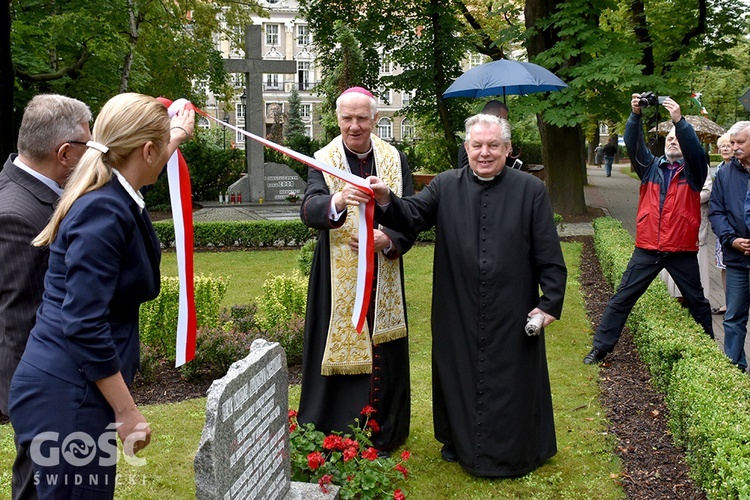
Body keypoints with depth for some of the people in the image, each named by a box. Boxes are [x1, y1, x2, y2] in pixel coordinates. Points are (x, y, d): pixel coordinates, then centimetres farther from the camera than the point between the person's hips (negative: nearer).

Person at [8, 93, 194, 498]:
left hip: (77, 388, 9)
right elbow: (84, 325, -25)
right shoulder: (104, 212, -21)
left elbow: (143, 168, 34)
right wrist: (127, 412, -19)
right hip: (67, 395, -9)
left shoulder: (115, 198, 7)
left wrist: (177, 136, 51)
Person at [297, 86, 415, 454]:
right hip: (337, 282, -2)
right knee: (338, 353, 1)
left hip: (383, 281, 2)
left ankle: (383, 437, 22)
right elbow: (309, 209, -20)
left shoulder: (395, 160, 5)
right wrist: (335, 203, -43)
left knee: (383, 354, 7)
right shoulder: (323, 161, -2)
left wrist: (386, 240, -18)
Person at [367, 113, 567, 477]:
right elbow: (413, 215, -12)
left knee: (512, 381, 8)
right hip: (458, 315, 2)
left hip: (512, 316, -1)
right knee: (459, 376, 14)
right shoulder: (445, 186, 4)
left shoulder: (531, 190, -2)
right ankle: (460, 443, 35)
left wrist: (550, 302, -8)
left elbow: (549, 256, -3)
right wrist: (387, 200, -32)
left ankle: (513, 452, 28)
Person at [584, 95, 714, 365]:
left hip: (682, 251, -1)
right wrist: (635, 115, -24)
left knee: (697, 302, 13)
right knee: (622, 299, 1)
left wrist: (679, 120, -31)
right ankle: (600, 347, 8)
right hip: (647, 249, 1)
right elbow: (633, 145, -8)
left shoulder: (693, 171, 2)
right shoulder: (651, 166, 8)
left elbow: (695, 150, -18)